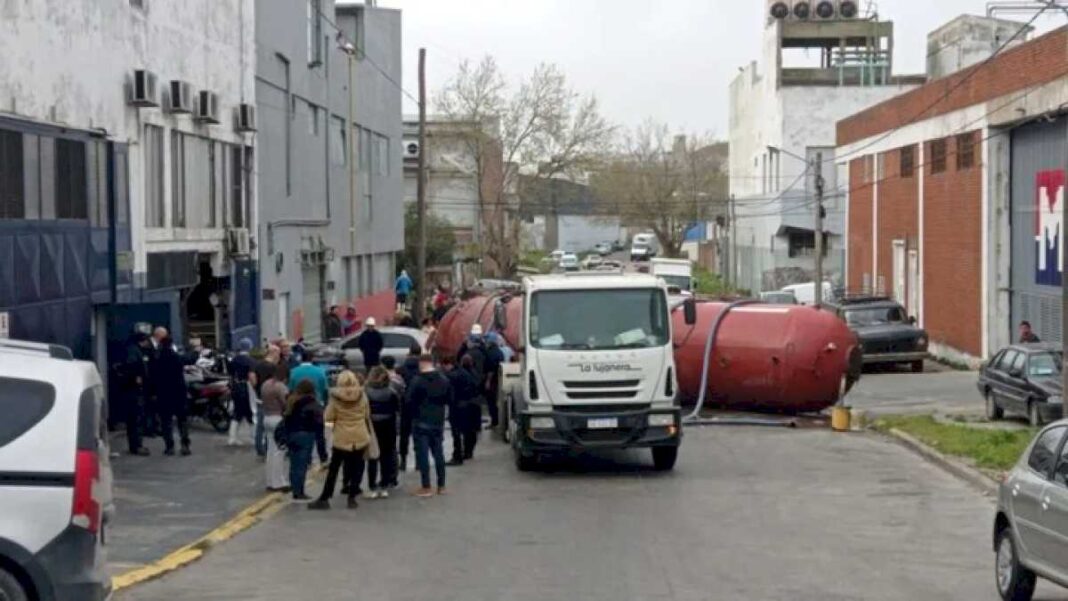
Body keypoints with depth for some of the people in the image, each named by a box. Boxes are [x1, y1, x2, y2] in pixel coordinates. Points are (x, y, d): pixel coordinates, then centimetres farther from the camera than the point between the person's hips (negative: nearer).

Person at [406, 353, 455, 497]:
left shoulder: (417, 381, -14)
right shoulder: (444, 380, 4)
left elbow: (409, 401, -15)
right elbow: (451, 401, 7)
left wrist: (415, 409, 4)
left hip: (421, 422, -5)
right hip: (438, 422, 5)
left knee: (422, 453, -2)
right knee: (438, 452, 14)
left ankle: (426, 487, -3)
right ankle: (441, 486, 17)